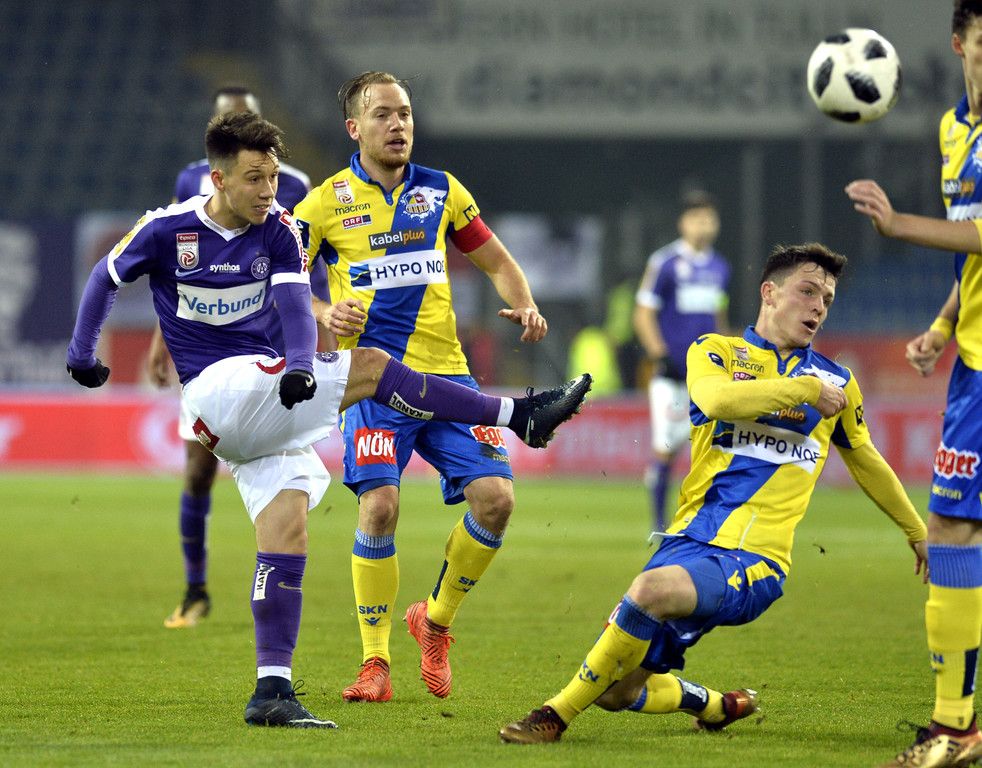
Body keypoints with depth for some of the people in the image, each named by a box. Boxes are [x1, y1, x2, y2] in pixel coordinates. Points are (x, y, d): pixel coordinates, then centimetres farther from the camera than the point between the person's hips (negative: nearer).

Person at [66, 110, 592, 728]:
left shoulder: (279, 229, 4)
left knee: (288, 534, -8)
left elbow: (294, 305, -8)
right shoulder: (168, 230, -4)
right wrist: (82, 353, 11)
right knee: (370, 366, -19)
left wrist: (300, 365, -27)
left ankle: (272, 690, -9)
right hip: (215, 391, -4)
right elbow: (106, 278, 13)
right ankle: (519, 416, -17)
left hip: (270, 402, 4)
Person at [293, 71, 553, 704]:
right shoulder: (326, 202, 1)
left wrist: (524, 305, 0)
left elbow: (497, 261, 20)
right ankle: (375, 663, -7)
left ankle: (436, 622, 15)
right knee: (379, 504, -21)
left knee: (495, 497, -10)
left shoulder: (441, 191, 11)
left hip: (445, 373, 3)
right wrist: (325, 316, -18)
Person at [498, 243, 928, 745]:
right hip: (689, 540, 2)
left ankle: (559, 713, -21)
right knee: (617, 691, -4)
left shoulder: (836, 383, 15)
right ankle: (716, 705, 29)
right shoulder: (716, 350, 9)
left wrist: (918, 532, 41)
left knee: (654, 587, -35)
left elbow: (867, 463, 33)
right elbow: (715, 398, -16)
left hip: (754, 560, -2)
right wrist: (805, 389, -11)